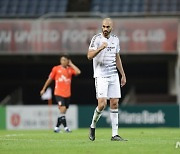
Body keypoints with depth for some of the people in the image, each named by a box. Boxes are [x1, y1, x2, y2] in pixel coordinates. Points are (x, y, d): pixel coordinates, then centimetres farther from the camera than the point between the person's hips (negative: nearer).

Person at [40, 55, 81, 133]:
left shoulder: (70, 69, 7)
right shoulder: (56, 69, 3)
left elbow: (78, 72, -13)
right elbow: (50, 79, 10)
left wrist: (71, 64, -3)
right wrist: (44, 89, 14)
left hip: (67, 94, 3)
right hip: (59, 93, -3)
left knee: (63, 111, 5)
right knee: (63, 108, -18)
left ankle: (57, 127, 17)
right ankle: (65, 127, -16)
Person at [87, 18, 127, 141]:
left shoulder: (115, 39, 12)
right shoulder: (97, 38, -6)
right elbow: (89, 56, -17)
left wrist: (123, 75, 20)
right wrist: (100, 48, -32)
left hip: (114, 75, 5)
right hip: (101, 76, -5)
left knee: (115, 103, 1)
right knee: (102, 104, -16)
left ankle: (115, 134, 4)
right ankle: (93, 126, 11)